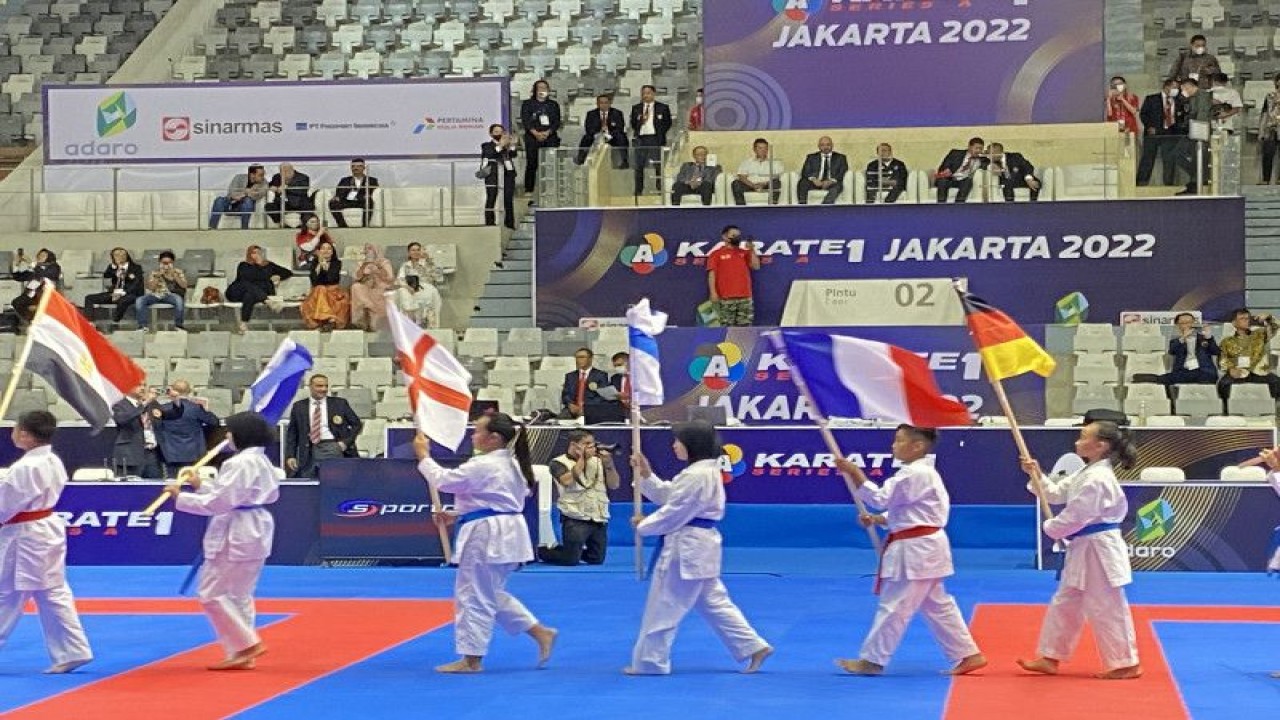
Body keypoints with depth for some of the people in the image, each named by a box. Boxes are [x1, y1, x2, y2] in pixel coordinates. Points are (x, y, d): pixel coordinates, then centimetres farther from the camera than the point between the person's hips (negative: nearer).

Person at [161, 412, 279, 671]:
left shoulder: (242, 463, -19)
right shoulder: (259, 460, 14)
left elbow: (219, 502, -21)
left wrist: (180, 497, -14)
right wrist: (200, 486, 15)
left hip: (238, 536, -11)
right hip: (253, 531, 11)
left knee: (212, 593, -4)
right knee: (239, 595, 16)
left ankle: (247, 644, -4)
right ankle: (242, 655, 19)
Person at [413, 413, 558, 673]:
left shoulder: (483, 466, -18)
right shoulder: (511, 464, 12)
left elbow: (444, 480, -13)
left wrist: (423, 456, -1)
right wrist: (459, 515, 20)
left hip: (486, 535, -10)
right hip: (506, 533, 10)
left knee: (474, 595, 1)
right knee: (491, 594, 21)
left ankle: (471, 659, 8)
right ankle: (541, 633, 18)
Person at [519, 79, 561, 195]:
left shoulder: (554, 105, 16)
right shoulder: (527, 104, 10)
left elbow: (557, 122, 8)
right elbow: (525, 121, -1)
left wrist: (547, 133, -10)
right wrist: (536, 133, -14)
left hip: (550, 137, 2)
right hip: (532, 138, -2)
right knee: (531, 164, -6)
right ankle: (529, 190, -3)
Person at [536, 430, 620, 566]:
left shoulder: (597, 461, 11)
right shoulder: (559, 462, -2)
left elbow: (614, 485, 8)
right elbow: (568, 481, -20)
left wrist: (609, 463, -8)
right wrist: (582, 458, -12)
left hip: (599, 519, 5)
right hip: (575, 520, -5)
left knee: (597, 559, 8)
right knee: (570, 560, -8)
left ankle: (573, 550, 36)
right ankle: (542, 551, 21)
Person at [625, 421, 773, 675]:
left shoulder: (697, 476, -20)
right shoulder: (705, 470, 13)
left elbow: (674, 513, -19)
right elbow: (667, 495, 18)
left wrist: (643, 525, -5)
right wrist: (645, 474, 8)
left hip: (687, 547, -11)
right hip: (700, 545, 11)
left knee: (663, 607, 1)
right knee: (713, 601, 16)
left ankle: (650, 661, 10)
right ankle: (754, 647, 15)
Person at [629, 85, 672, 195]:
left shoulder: (663, 108, 5)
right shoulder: (636, 108, 11)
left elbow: (668, 124, 5)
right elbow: (633, 124, 10)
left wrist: (661, 134, -3)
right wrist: (641, 119, -7)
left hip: (656, 139, -2)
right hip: (641, 139, 2)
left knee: (659, 165, -2)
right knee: (639, 166, 1)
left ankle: (660, 189, 3)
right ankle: (638, 191, 5)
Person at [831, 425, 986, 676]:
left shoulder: (914, 474, -18)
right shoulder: (922, 472, 16)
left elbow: (881, 497, -21)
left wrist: (854, 473, -21)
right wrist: (877, 520, 8)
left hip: (916, 551, -11)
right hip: (923, 549, 11)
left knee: (895, 605, -3)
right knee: (937, 605, 15)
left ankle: (872, 660, 4)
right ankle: (968, 655, 18)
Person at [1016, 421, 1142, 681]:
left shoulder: (1098, 479, -22)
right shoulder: (1086, 474, 11)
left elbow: (1076, 516, -21)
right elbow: (1056, 493, 18)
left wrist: (1051, 528, -5)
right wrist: (1037, 475, 5)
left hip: (1098, 551, -11)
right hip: (1083, 550, 11)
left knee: (1107, 608, -2)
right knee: (1064, 604, 15)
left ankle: (1127, 664, 8)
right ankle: (1050, 658, 24)